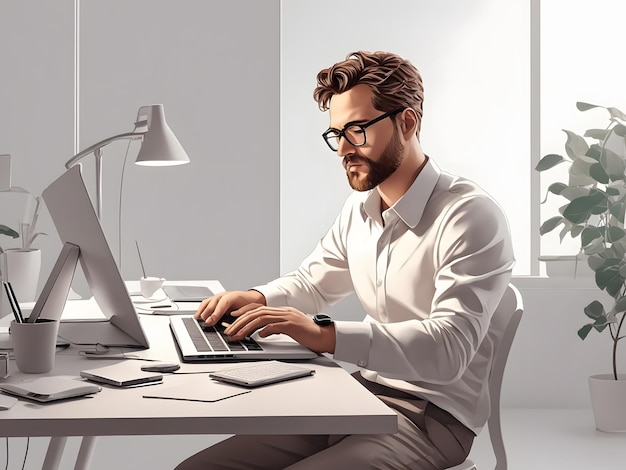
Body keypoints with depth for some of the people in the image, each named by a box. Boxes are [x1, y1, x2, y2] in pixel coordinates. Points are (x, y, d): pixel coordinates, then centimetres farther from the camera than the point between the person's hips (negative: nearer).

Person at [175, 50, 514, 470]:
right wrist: (257, 299, 2)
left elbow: (448, 347, -26)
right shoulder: (359, 208, 9)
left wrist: (326, 336, -35)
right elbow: (311, 282, 25)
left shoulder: (471, 216, -16)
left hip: (432, 416, -7)